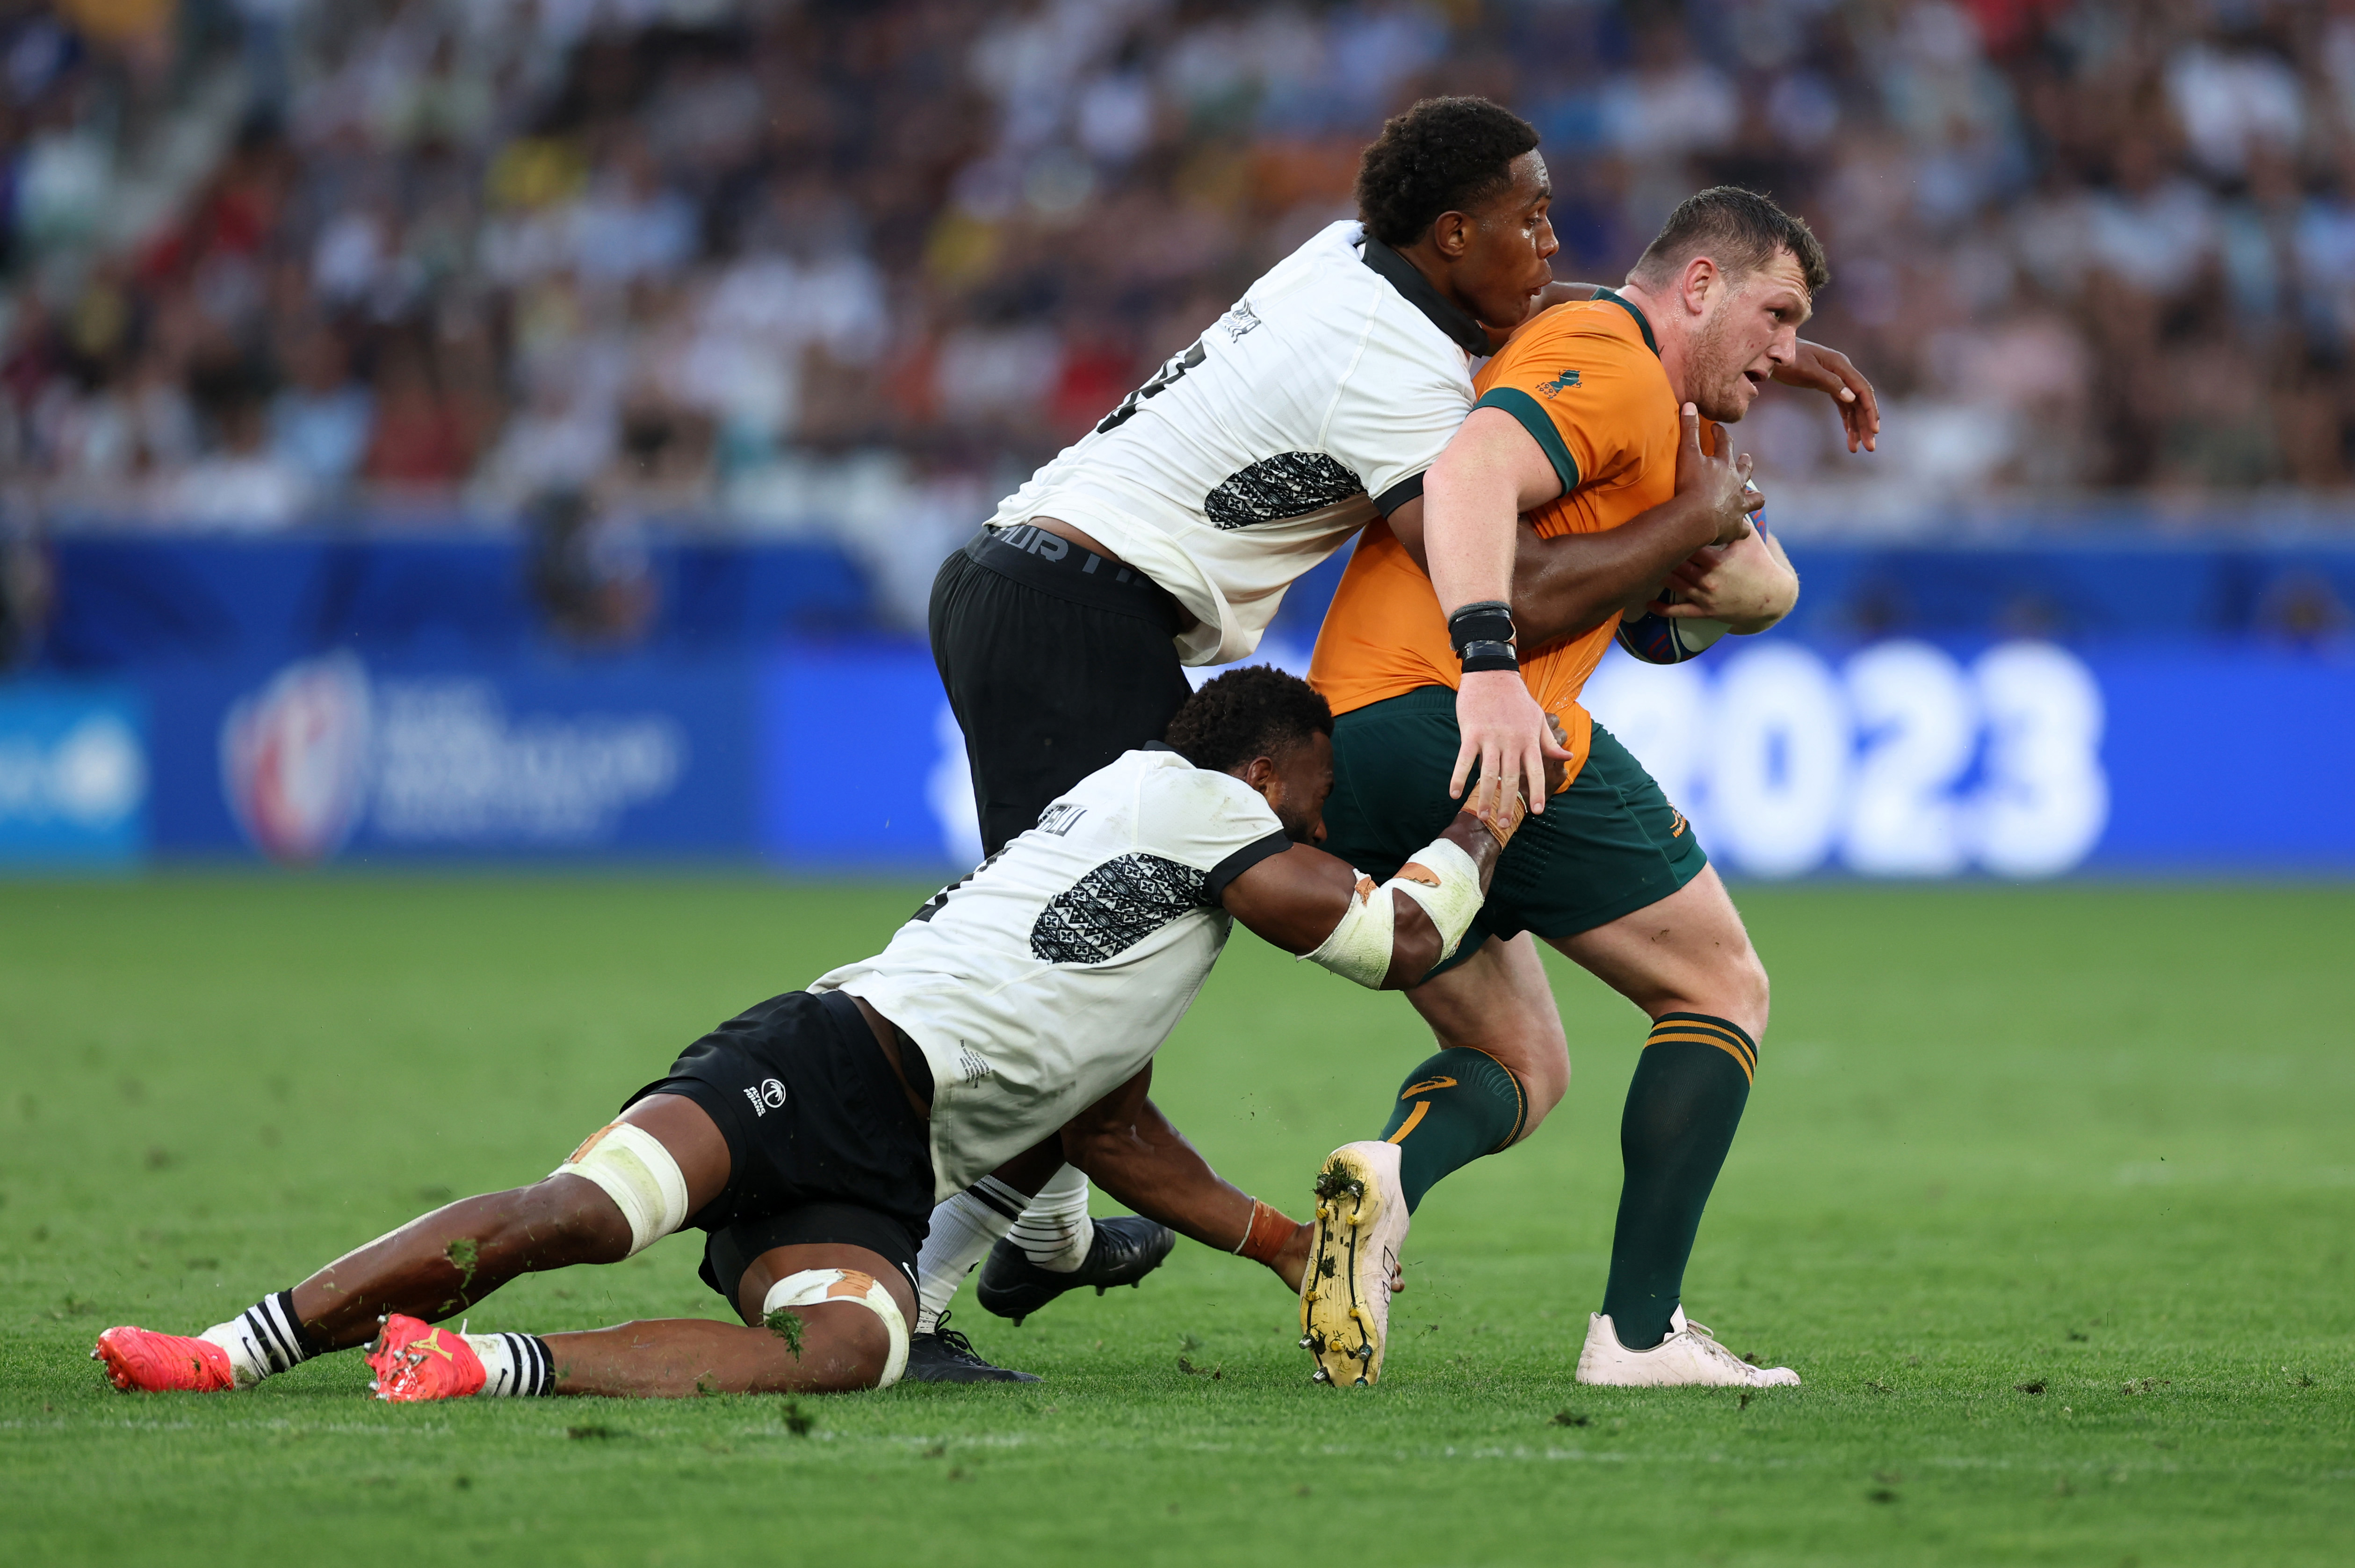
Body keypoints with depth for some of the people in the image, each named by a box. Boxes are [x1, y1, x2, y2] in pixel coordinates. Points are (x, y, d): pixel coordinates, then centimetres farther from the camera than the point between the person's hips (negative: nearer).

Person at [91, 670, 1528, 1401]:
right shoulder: (1197, 803, 7)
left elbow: (1107, 1132, 36)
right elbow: (1397, 939, 2)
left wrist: (1289, 1245, 40)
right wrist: (1481, 830, 20)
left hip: (877, 1189, 8)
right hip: (837, 1060, -8)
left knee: (846, 1350, -24)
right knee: (585, 1208, -32)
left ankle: (490, 1365, -35)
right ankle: (229, 1350, -36)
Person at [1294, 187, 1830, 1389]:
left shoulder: (1670, 422, 29)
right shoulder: (1610, 363, -4)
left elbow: (1768, 585, 23)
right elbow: (1465, 478, -23)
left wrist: (1710, 520, 0)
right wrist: (1489, 663, -35)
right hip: (1447, 716, -10)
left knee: (1519, 1067, 18)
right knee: (1721, 990, 5)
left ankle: (1392, 1171, -15)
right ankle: (1638, 1330, -5)